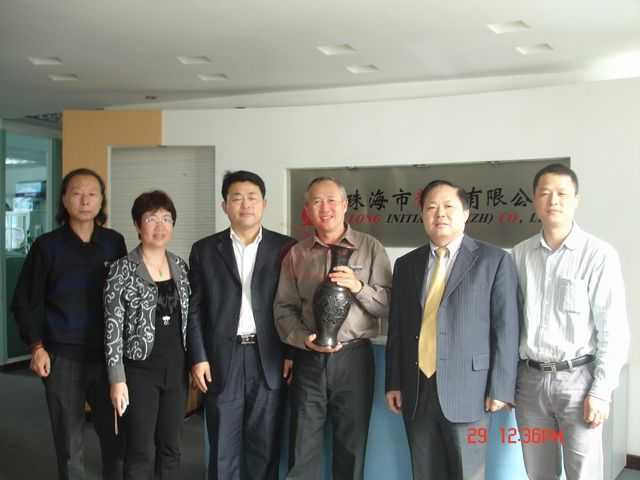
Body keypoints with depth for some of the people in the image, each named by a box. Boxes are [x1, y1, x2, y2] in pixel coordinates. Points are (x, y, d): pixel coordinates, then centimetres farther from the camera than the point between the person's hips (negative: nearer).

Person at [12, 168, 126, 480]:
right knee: (69, 444, 7)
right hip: (62, 357, -1)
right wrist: (37, 346, -8)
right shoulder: (47, 245, -2)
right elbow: (25, 301, 1)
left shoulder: (115, 243, 4)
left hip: (108, 355, 2)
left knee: (117, 438, 6)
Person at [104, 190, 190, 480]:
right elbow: (113, 329, -11)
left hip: (176, 369, 5)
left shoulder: (180, 266, 6)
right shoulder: (122, 270, -9)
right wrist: (117, 380, -13)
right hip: (140, 370, -5)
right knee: (141, 453, 2)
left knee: (170, 448, 13)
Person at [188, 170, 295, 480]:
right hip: (222, 359, 0)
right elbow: (195, 309, 4)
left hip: (269, 360, 0)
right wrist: (198, 358, -4)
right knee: (223, 449, 7)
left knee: (265, 448, 8)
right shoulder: (205, 250, 6)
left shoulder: (285, 247, 4)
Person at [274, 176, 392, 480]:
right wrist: (304, 339, -13)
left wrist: (359, 287, -20)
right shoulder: (295, 255, 7)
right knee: (303, 449, 8)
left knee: (352, 446, 9)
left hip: (354, 358, -1)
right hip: (309, 359, 2)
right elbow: (283, 309, 4)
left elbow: (389, 306, -3)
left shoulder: (370, 248, 1)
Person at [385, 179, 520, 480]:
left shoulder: (494, 260, -1)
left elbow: (506, 329, -5)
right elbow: (396, 329, 11)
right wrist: (394, 383, 7)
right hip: (416, 392, 4)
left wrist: (500, 388, -9)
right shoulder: (406, 264, 11)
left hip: (467, 390, -4)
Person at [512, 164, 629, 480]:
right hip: (529, 378, 4)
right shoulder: (519, 254, 4)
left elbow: (613, 330, -7)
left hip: (577, 377, -3)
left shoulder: (599, 255, -8)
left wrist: (601, 391, -10)